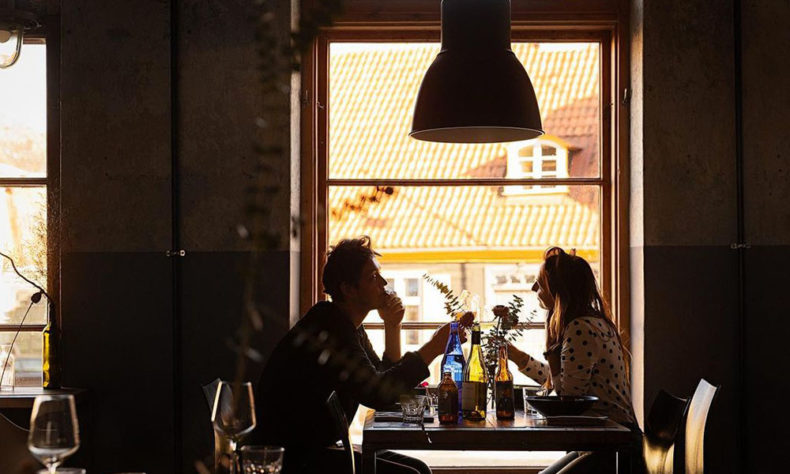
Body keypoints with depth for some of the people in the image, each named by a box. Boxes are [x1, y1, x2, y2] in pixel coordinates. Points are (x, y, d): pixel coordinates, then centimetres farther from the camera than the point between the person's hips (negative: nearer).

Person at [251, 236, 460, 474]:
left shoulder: (351, 327, 13)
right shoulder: (328, 326, -18)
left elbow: (386, 383, 14)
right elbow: (376, 395, -27)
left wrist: (392, 327, 3)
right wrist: (432, 349, -21)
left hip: (317, 449, 10)